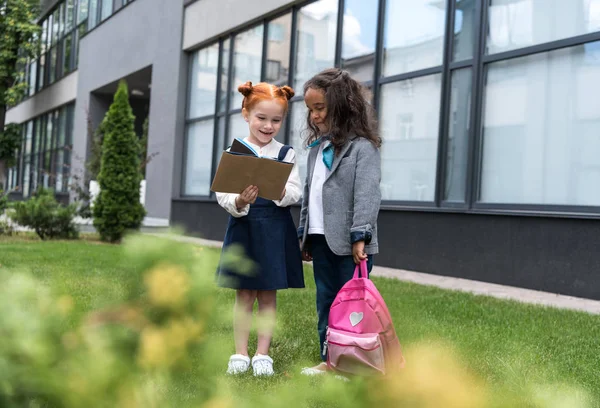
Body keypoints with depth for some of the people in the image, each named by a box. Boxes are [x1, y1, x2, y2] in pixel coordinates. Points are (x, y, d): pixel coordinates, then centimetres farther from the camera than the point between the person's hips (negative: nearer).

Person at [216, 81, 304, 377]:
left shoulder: (286, 153, 2)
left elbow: (296, 192, -4)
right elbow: (222, 193, -6)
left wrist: (280, 191, -24)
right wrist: (239, 202, -26)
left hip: (276, 229, 0)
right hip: (243, 226, 0)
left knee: (268, 295, 7)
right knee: (244, 294, 8)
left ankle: (263, 354, 17)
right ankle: (240, 353, 18)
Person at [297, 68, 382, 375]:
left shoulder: (362, 146, -10)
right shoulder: (317, 146, 15)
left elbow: (367, 194, -18)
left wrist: (360, 235, -24)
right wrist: (304, 234, 18)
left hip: (349, 243, -7)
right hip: (321, 240, 8)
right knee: (325, 302, 13)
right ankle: (329, 359, 22)